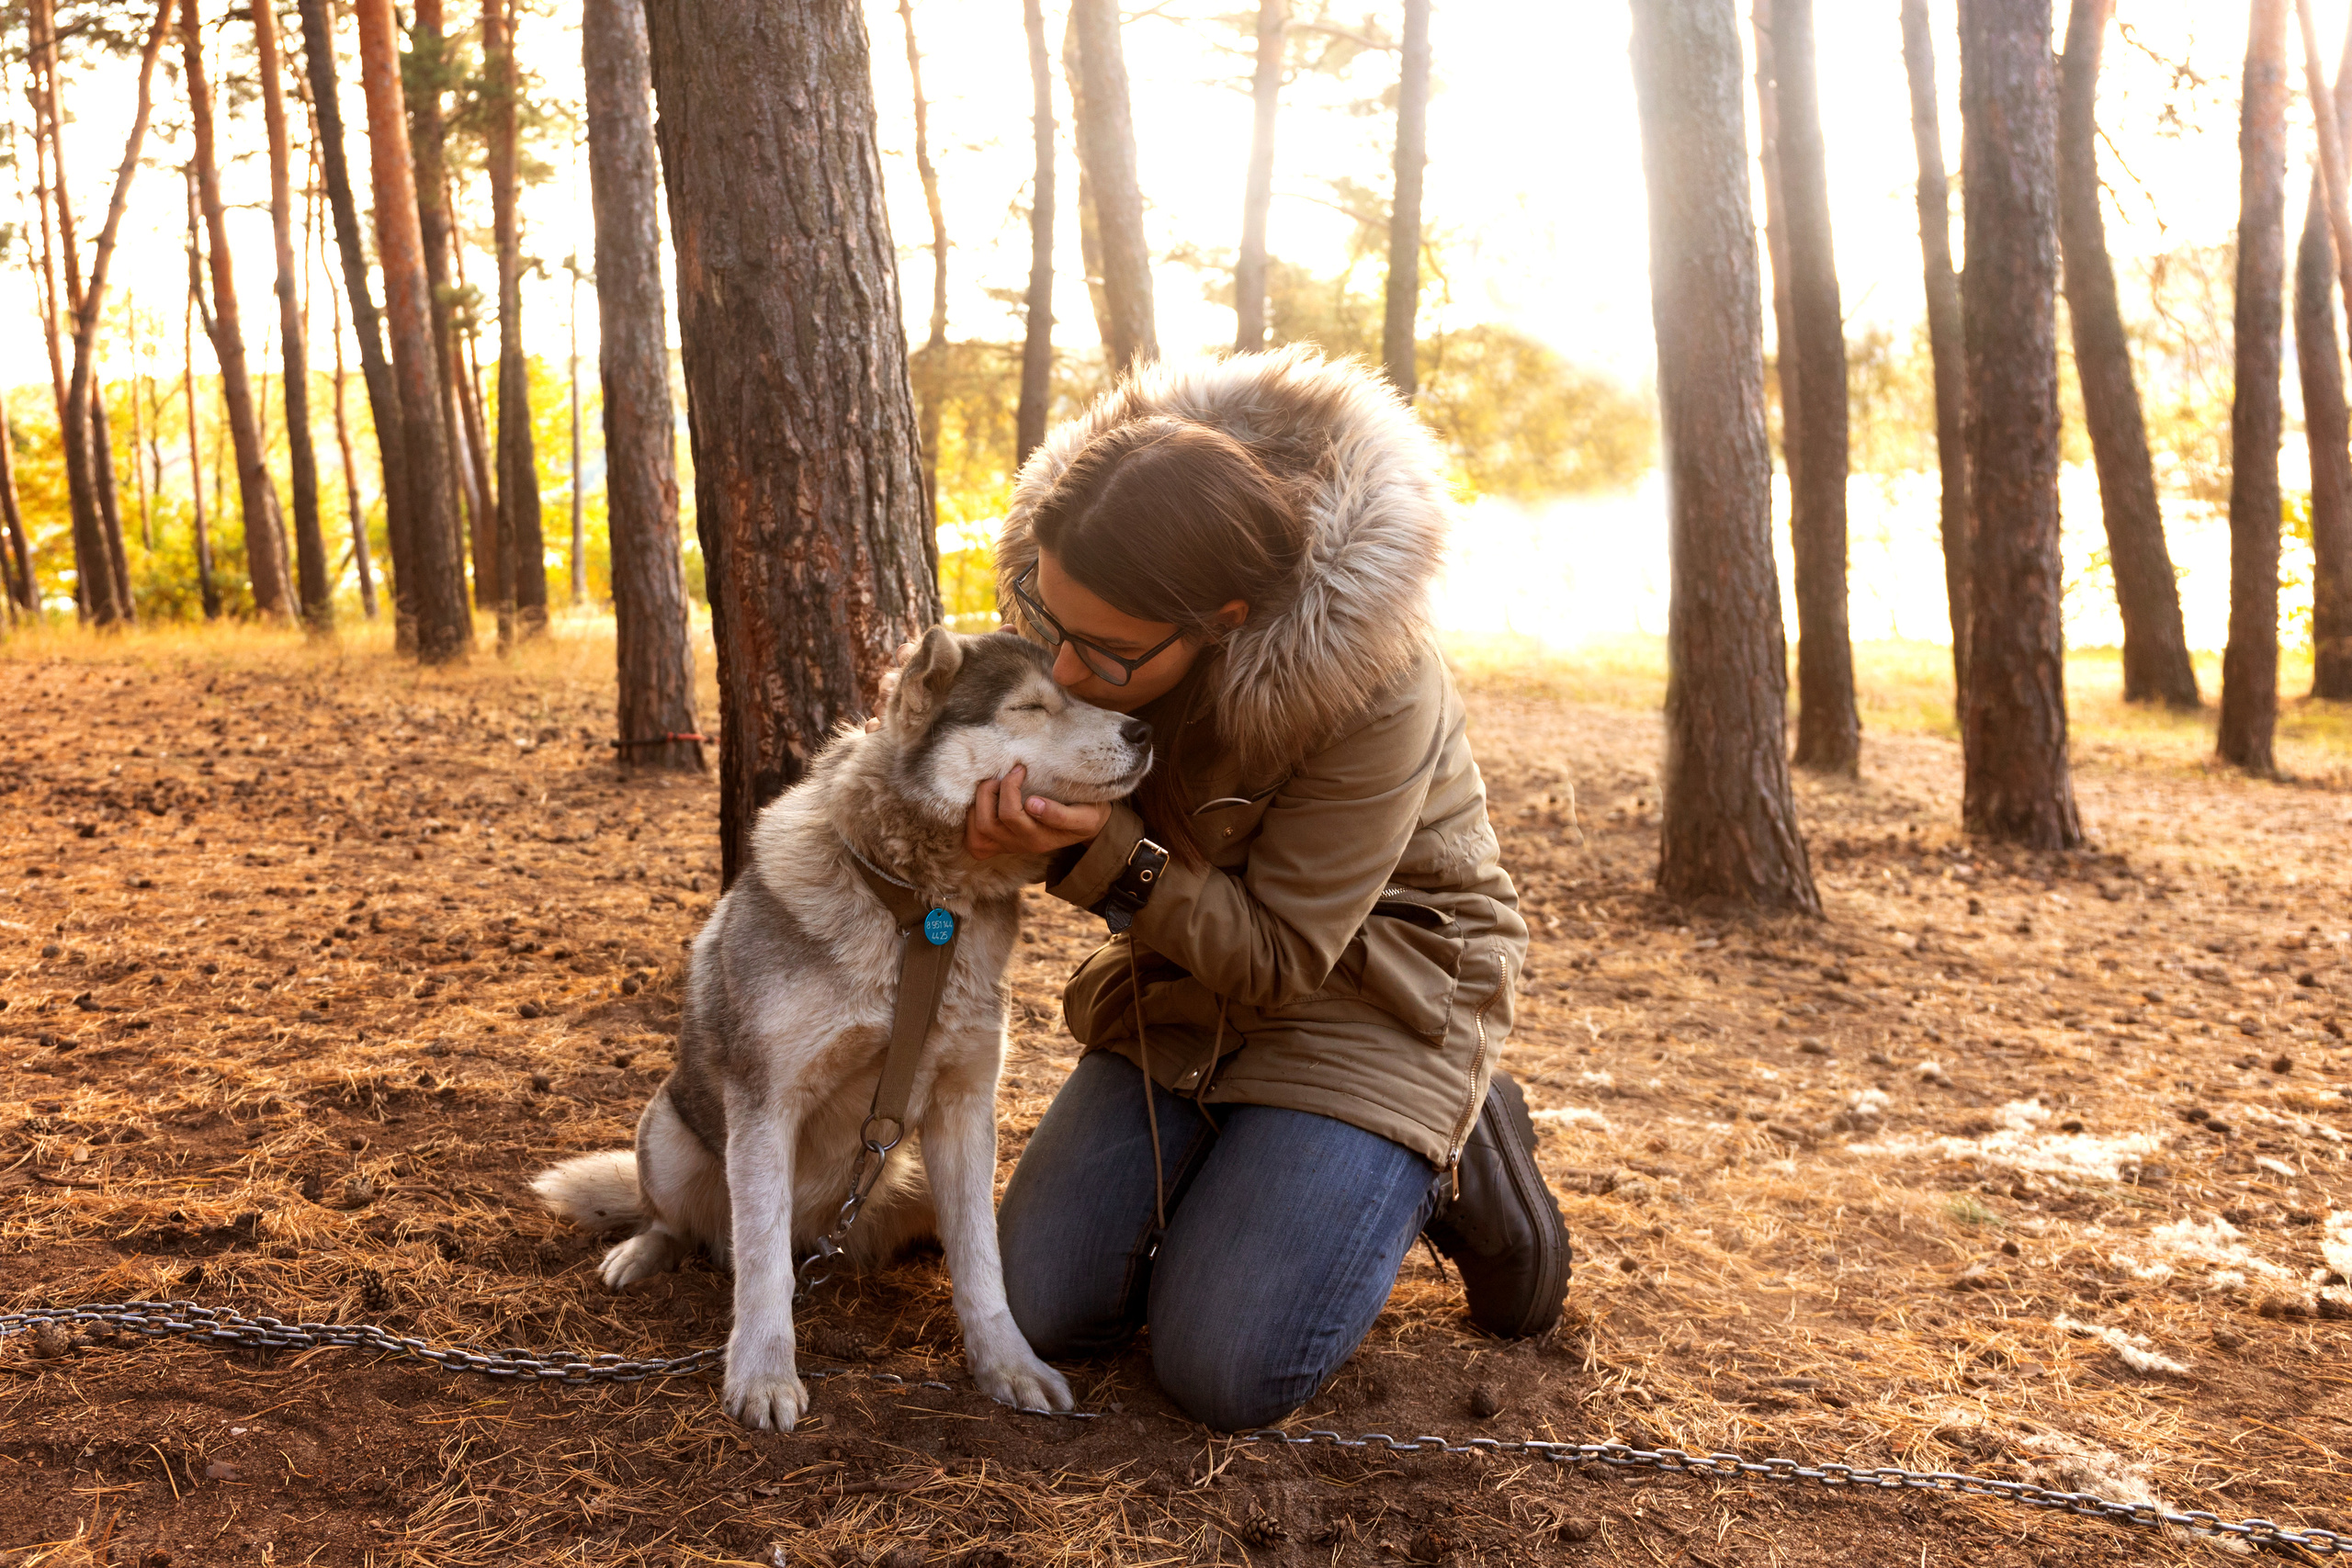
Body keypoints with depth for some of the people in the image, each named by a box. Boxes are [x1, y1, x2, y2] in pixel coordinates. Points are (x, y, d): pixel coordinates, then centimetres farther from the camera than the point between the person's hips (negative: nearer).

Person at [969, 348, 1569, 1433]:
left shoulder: (1373, 683, -33)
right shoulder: (1082, 604, -17)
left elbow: (1281, 956, -24)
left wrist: (1105, 853, -37)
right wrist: (1008, 802, -17)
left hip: (1360, 990, -5)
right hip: (1183, 980, 6)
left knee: (1221, 1374, -12)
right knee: (1044, 1312, -1)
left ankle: (1453, 1161, 10)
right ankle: (1251, 1160, 23)